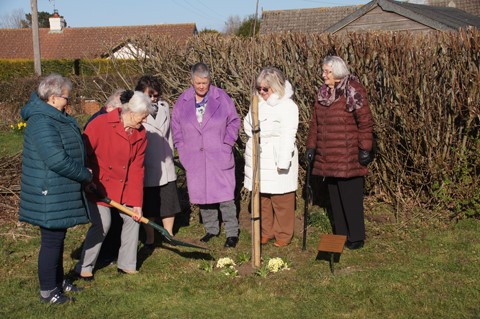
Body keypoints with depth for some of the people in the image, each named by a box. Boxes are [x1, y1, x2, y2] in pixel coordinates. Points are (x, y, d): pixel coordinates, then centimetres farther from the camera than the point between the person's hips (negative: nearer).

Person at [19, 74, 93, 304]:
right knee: (52, 240, 1)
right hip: (50, 195, -10)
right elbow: (57, 160, -29)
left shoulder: (56, 117, 11)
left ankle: (58, 281, 36)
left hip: (60, 192, 10)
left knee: (58, 237, 20)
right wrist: (85, 175, -16)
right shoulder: (42, 123, -23)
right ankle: (47, 291, 16)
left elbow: (71, 149, 25)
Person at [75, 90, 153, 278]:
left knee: (133, 218, 5)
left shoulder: (140, 133, -2)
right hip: (99, 185, -6)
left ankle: (127, 264, 21)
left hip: (125, 187, 6)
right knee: (102, 224, -11)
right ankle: (83, 268, 8)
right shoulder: (100, 125, -21)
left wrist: (136, 202, -6)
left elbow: (137, 169, -3)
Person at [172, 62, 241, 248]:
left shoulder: (221, 98, -2)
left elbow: (234, 121, 4)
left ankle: (232, 233, 5)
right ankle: (211, 229, 25)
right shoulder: (183, 101, 4)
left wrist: (227, 144, -3)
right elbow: (176, 126, 12)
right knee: (201, 195, 10)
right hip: (195, 159, 3)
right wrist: (182, 148, 4)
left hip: (219, 157, -3)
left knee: (225, 195, -5)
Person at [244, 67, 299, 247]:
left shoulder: (288, 106, -12)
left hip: (276, 161, -6)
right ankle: (266, 232, 25)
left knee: (281, 200, 3)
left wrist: (283, 163, -20)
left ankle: (283, 235, 17)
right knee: (262, 198, 12)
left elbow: (287, 137, -17)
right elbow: (248, 125, 18)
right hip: (258, 160, 6)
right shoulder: (258, 103, 9)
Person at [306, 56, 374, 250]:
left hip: (348, 155, -7)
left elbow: (365, 122, -10)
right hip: (328, 157, 7)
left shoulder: (353, 92, -9)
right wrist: (311, 146, 11)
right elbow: (315, 122, 16)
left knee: (351, 196, -1)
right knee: (334, 196, 13)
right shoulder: (323, 93, 11)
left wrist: (365, 148, -12)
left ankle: (356, 237, 12)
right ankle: (340, 234, 26)